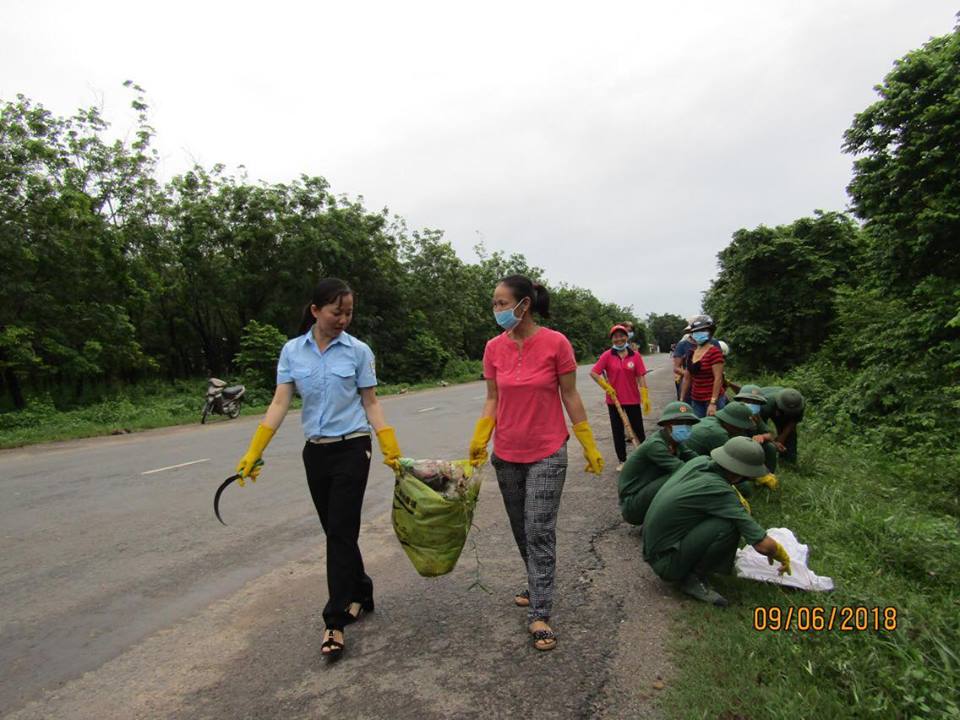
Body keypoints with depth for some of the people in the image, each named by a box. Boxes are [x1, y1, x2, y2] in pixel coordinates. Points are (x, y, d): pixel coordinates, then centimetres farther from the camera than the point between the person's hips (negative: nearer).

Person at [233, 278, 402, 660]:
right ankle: (361, 593, 33)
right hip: (315, 452, 4)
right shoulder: (292, 351, 1)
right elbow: (279, 403, -1)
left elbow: (371, 403, 0)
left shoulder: (358, 351, -5)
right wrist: (253, 452, -7)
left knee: (341, 531, -5)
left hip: (351, 449, -3)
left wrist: (391, 450, -6)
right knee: (335, 529, 13)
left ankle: (335, 621, 4)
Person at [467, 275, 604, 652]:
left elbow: (570, 397, -6)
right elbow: (492, 400, 4)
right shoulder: (494, 347, -2)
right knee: (521, 530, 17)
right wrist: (478, 442, -8)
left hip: (547, 454, -4)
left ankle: (539, 615, 9)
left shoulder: (555, 343, -13)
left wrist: (590, 447, -2)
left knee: (540, 532, -3)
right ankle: (538, 587, 39)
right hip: (507, 455, 4)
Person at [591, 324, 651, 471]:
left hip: (633, 399, 0)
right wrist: (606, 387, -8)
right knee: (617, 431, 10)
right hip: (614, 400, 1)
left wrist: (645, 398, -8)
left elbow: (641, 377, -4)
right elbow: (593, 373, -6)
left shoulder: (635, 355, -4)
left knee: (638, 429, 7)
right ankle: (622, 460, 22)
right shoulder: (607, 355, -5)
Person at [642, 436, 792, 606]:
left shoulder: (700, 461, -4)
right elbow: (763, 545, -20)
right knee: (729, 526, -24)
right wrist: (783, 556, 1)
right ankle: (693, 578, -6)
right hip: (666, 562, -8)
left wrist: (741, 503, 10)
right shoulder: (717, 490, -26)